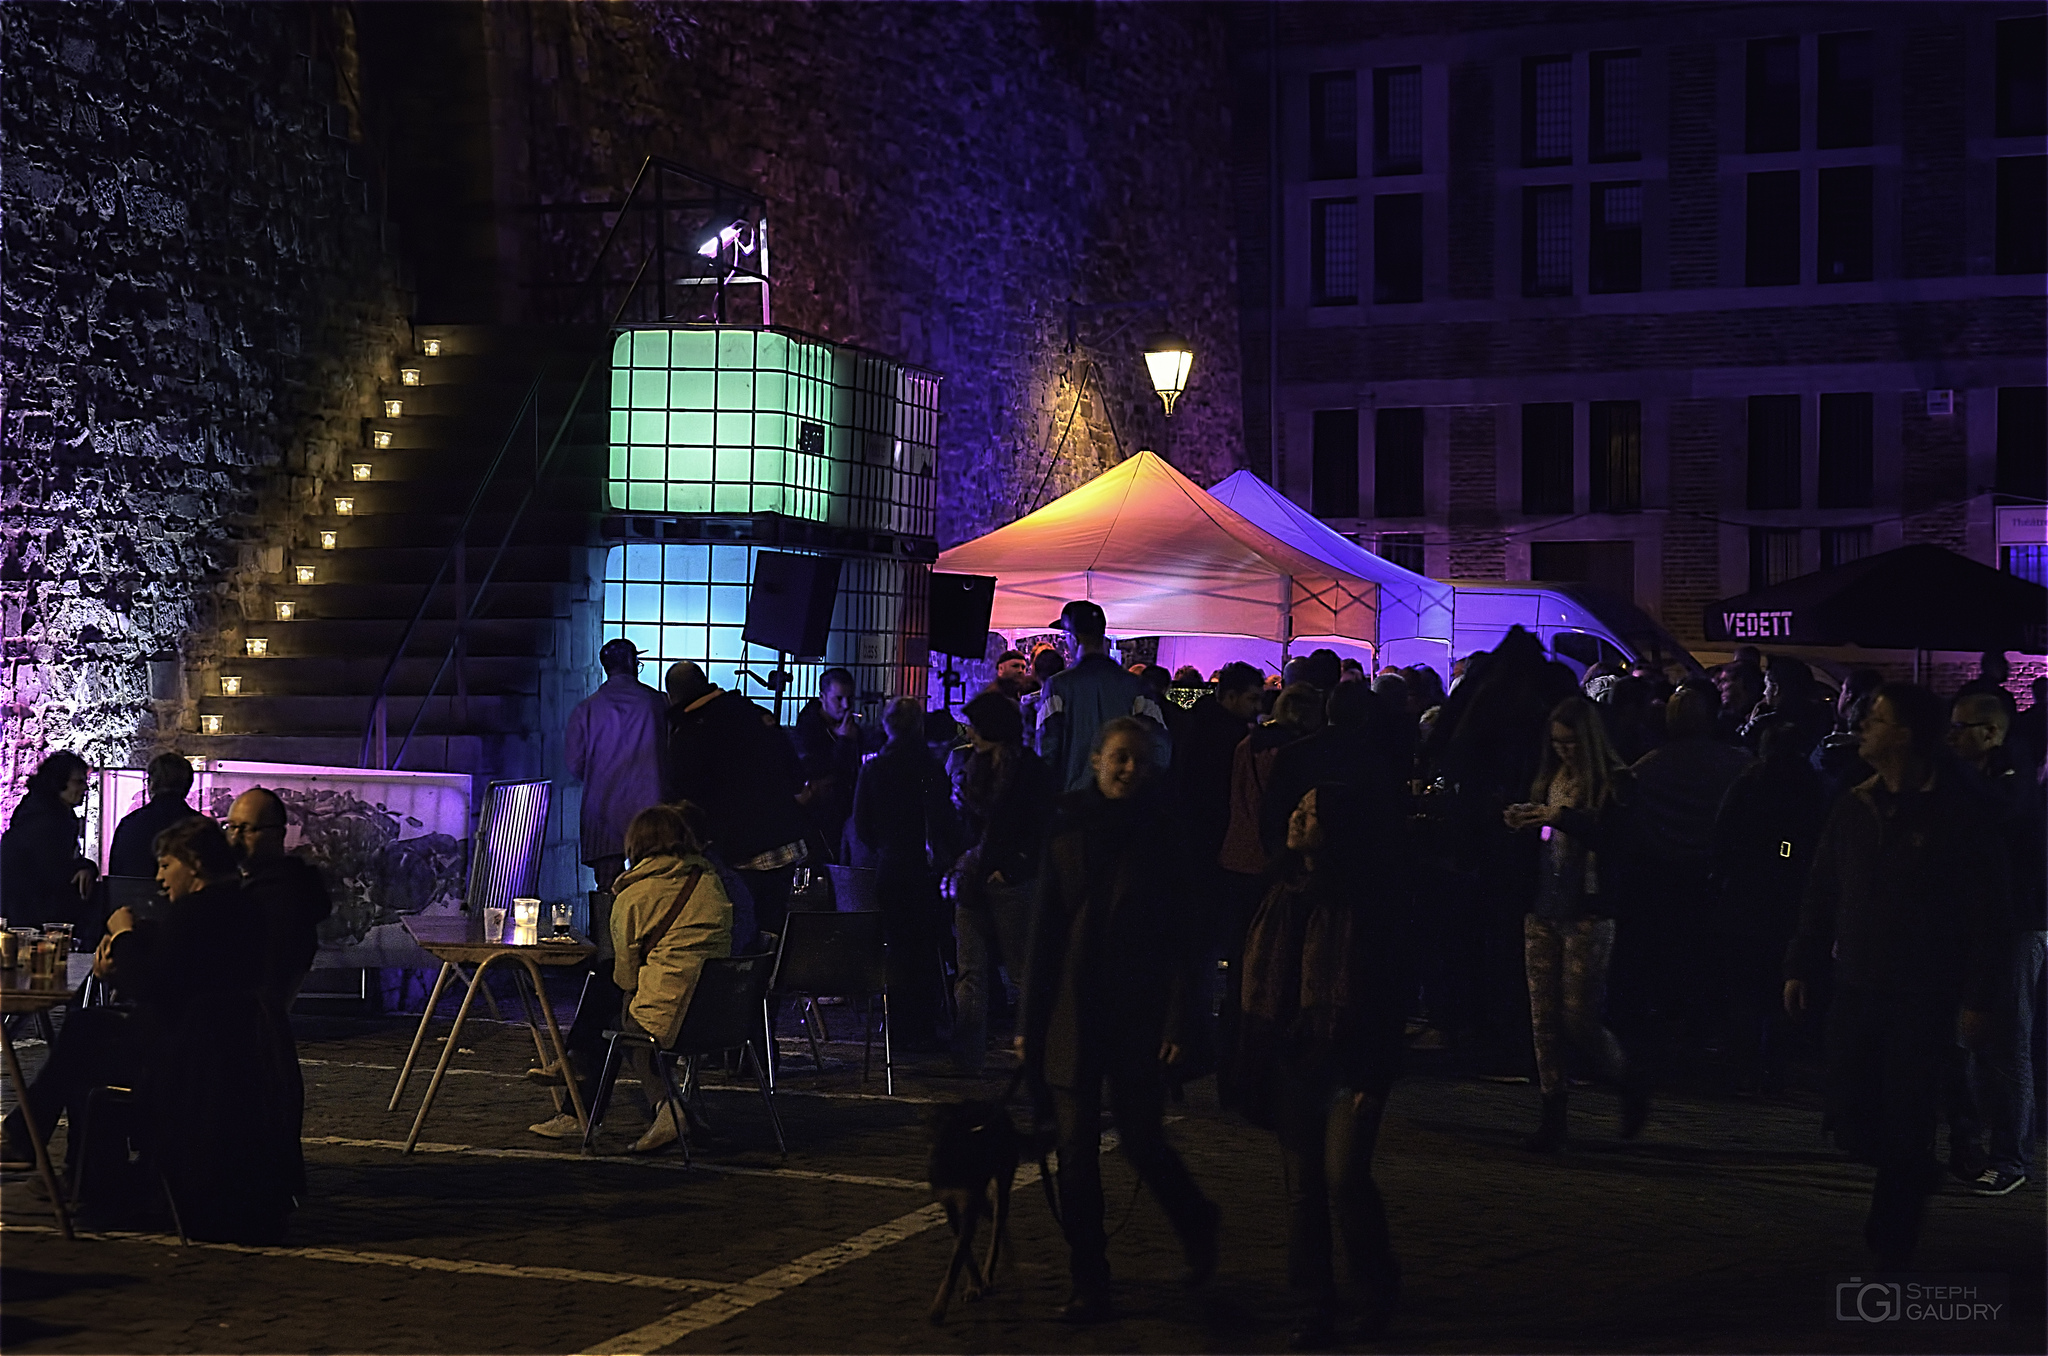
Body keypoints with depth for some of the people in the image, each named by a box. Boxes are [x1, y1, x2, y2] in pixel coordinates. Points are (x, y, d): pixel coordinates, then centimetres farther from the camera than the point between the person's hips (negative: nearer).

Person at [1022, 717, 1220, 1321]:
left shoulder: (1164, 834, 0)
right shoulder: (1068, 830, 6)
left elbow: (1184, 933, -3)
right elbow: (1046, 930, 6)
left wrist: (1180, 1021, -11)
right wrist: (1031, 1021, 4)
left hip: (1139, 1016, -2)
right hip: (1070, 1016, 2)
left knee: (1142, 1142, 1)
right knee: (1076, 1152, 1)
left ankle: (1197, 1224, 31)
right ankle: (1088, 1285, 10)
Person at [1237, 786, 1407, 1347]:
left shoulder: (1369, 902, -8)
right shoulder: (1283, 896, 8)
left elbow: (1385, 999, -9)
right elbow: (1259, 988, 11)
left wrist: (1372, 1080, -13)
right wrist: (1252, 1064, 7)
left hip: (1346, 1066, -5)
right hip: (1289, 1064, 5)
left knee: (1344, 1179, -10)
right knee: (1302, 1189, 7)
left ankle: (1378, 1288, 15)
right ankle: (1314, 1309, 16)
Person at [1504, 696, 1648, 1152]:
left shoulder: (1615, 784, -6)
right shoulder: (1549, 778, 11)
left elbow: (1617, 840, -18)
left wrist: (1564, 818, -25)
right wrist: (1520, 822, -3)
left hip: (1587, 915, -6)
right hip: (1543, 911, 6)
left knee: (1578, 1017, -4)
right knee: (1543, 1016, 4)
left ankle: (1630, 1086, 22)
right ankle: (1552, 1121, 9)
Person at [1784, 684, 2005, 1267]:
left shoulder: (1956, 813, -9)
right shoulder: (1854, 808, 6)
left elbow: (1984, 910, -7)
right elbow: (1821, 895, 13)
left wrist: (1976, 995, -9)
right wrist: (1801, 967, 9)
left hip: (1922, 998, -5)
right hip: (1856, 988, 5)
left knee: (1905, 1123, 0)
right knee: (1848, 1118, 4)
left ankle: (1891, 1241, 17)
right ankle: (1913, 1175, 32)